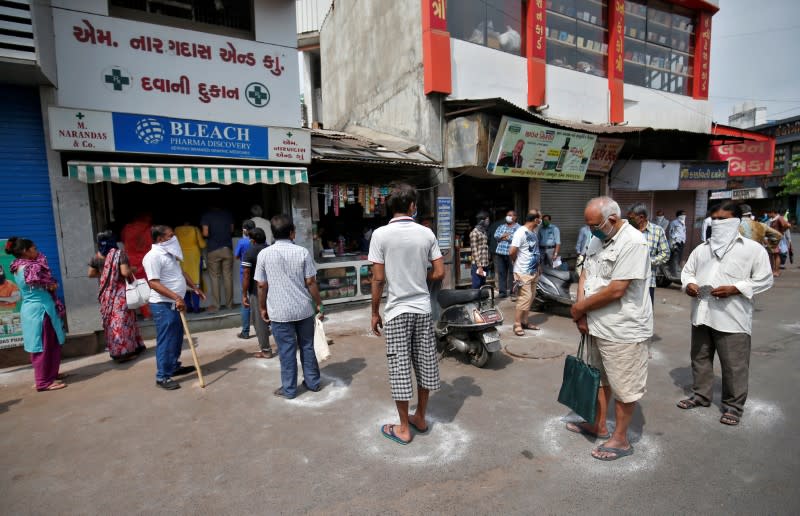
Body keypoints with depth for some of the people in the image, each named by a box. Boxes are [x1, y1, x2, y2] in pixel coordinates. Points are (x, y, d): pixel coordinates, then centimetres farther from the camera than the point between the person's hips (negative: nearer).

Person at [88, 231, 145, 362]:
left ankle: (115, 351, 20)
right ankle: (124, 351, 5)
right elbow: (125, 272, -21)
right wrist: (131, 270, -1)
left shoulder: (97, 257, 4)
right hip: (120, 292, -5)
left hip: (106, 293, 5)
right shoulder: (119, 254, -12)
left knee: (110, 321, 12)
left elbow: (91, 274, 12)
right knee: (122, 320, 1)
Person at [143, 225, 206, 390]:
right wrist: (176, 297, -30)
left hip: (175, 304, 10)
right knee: (166, 341, -3)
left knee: (177, 338, 19)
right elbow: (154, 283, -24)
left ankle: (174, 367, 33)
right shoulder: (153, 256, -18)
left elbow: (181, 273, 23)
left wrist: (195, 288, 19)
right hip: (163, 305, -10)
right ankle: (162, 377, 7)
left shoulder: (169, 253, 13)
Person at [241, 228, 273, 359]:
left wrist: (244, 294, -7)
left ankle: (266, 350, 10)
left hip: (257, 291, -5)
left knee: (259, 321, 4)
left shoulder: (249, 253, -9)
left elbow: (246, 276, -12)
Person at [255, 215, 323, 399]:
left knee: (286, 350, 8)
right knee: (307, 346, 15)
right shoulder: (302, 252, -6)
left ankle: (289, 389, 19)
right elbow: (311, 282, -5)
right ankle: (313, 382, 27)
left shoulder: (264, 254, -6)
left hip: (279, 312, -1)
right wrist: (318, 303, 5)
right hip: (304, 309, 1)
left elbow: (262, 285, -2)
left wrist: (262, 308, 11)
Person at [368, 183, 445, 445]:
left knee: (400, 367, 7)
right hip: (423, 308, 4)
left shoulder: (381, 234, -10)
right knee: (424, 363, 15)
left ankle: (404, 428, 20)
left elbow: (378, 279, -10)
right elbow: (439, 273, -1)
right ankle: (420, 418, 32)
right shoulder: (426, 233, -1)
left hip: (397, 310, -3)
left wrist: (375, 312, 1)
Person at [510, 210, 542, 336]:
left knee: (531, 298, 13)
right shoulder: (521, 232, -18)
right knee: (525, 298, -9)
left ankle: (524, 322, 24)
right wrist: (518, 262, -5)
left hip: (533, 272, 9)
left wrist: (538, 266, 16)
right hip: (523, 273, -9)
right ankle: (517, 325, 1)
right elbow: (511, 252, -22)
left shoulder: (533, 232, 10)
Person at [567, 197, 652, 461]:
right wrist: (581, 313, -4)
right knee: (601, 379, 22)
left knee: (624, 388, 9)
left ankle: (621, 439, 25)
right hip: (598, 326, 9)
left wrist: (580, 307, -13)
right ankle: (599, 426, 39)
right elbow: (585, 274, 8)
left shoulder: (633, 243, -21)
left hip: (624, 330, -9)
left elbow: (616, 290, -25)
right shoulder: (597, 239, 7)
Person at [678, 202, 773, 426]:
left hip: (732, 317, -5)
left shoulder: (753, 248, -2)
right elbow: (687, 271, 13)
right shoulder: (701, 249, 13)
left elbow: (764, 279, -5)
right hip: (702, 314, 5)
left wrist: (734, 289, -18)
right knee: (700, 357, 16)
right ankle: (701, 395, 32)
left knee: (734, 364, 5)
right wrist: (688, 284, -8)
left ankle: (733, 405, 21)